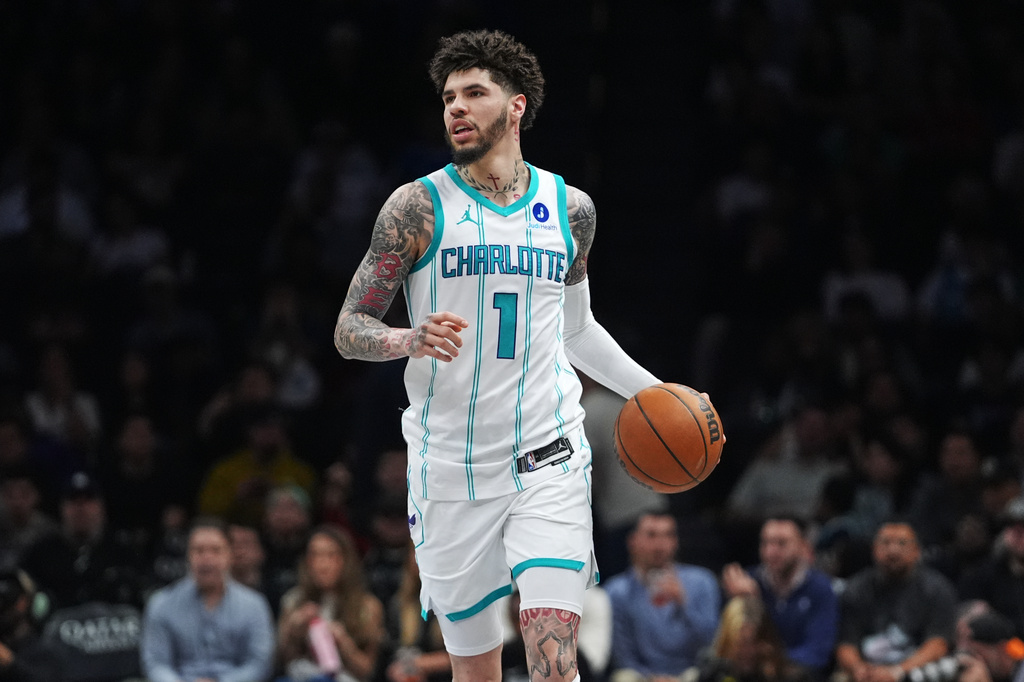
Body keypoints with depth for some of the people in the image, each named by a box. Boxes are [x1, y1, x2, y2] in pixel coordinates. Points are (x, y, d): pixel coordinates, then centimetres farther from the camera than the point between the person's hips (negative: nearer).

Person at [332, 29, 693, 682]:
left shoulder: (570, 209, 7)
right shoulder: (418, 206, -2)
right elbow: (349, 328, -3)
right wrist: (410, 340, -23)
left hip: (548, 461, 1)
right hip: (451, 472, -1)